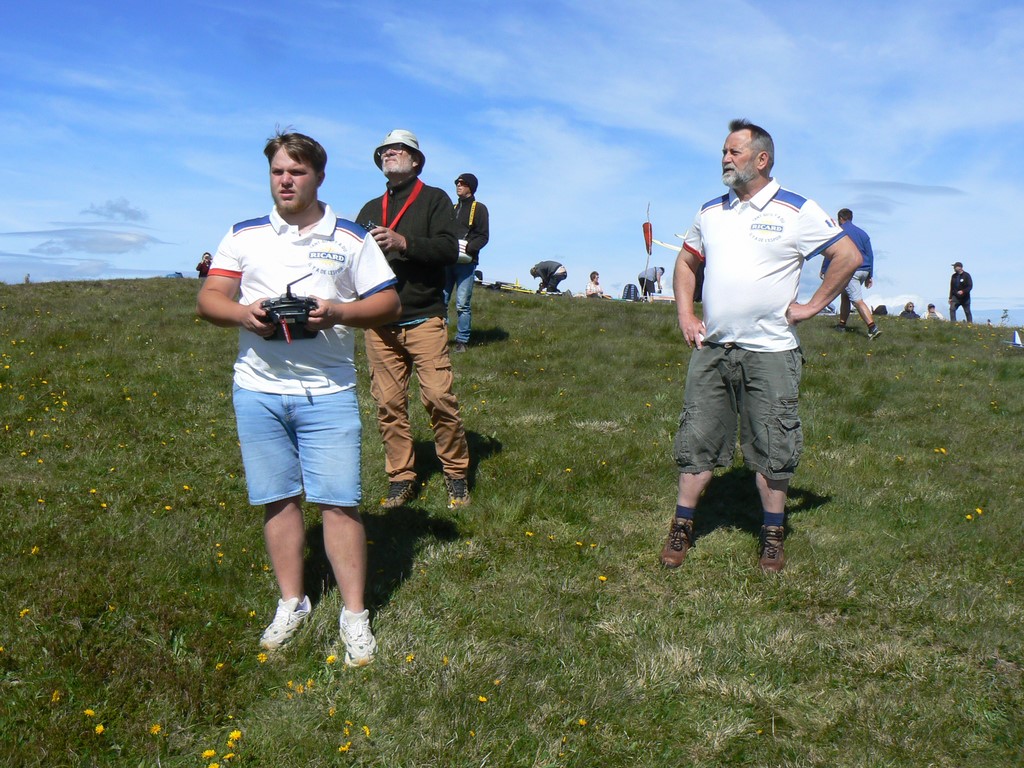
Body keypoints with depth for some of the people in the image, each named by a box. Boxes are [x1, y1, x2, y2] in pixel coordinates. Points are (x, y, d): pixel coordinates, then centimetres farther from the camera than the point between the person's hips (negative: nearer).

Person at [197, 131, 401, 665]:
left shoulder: (351, 238, 5)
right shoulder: (244, 235, 10)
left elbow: (388, 303, 3)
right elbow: (208, 299, 6)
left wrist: (338, 313, -15)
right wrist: (242, 313, -16)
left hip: (328, 391, -2)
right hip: (258, 389, 2)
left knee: (338, 501, -4)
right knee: (278, 499, 8)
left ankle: (354, 615, 9)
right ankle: (291, 603, 25)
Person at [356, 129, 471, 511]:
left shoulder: (435, 199, 8)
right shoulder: (371, 209, 21)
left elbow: (449, 249, -7)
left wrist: (402, 242, -20)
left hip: (423, 318, -4)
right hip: (380, 322, 4)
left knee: (439, 397, -11)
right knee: (388, 403, 3)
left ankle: (456, 473, 4)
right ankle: (401, 478, 12)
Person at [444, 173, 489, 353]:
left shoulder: (479, 208, 5)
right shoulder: (452, 209, 23)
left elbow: (483, 236, -3)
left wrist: (468, 248, -19)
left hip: (466, 262, -5)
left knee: (462, 304, -7)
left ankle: (462, 341, 0)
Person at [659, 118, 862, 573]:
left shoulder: (797, 212, -2)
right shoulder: (711, 212, 12)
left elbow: (849, 257, -2)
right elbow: (685, 263, 23)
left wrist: (812, 306, -5)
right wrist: (685, 315, 10)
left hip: (769, 352, -4)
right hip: (711, 348, 4)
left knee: (771, 448, 4)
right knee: (697, 441, 6)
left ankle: (772, 537, 18)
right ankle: (681, 528, 17)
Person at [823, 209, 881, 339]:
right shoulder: (863, 233, 17)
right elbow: (870, 255, 16)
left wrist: (824, 271, 2)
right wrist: (870, 276, 20)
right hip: (864, 270, 7)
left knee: (858, 300, -12)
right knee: (845, 295, 22)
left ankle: (872, 328, -23)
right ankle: (841, 324, 26)